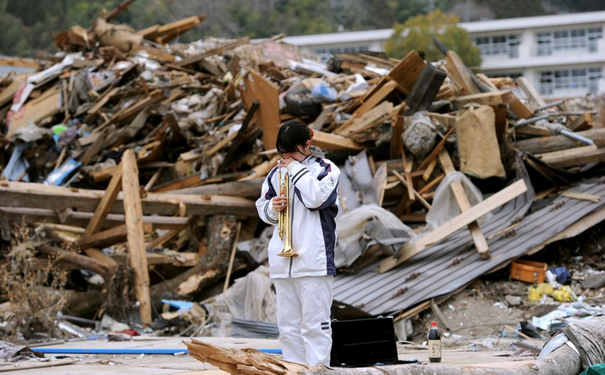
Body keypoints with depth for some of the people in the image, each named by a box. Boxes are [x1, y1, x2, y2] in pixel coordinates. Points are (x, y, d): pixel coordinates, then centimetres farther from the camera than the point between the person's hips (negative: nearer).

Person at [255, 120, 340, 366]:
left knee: (314, 323, -7)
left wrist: (296, 170, -9)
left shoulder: (324, 169, 0)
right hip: (282, 260, 6)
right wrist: (272, 208, -3)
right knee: (287, 324, 9)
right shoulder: (277, 174, 14)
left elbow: (316, 199, -17)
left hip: (313, 260, -6)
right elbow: (263, 209, 19)